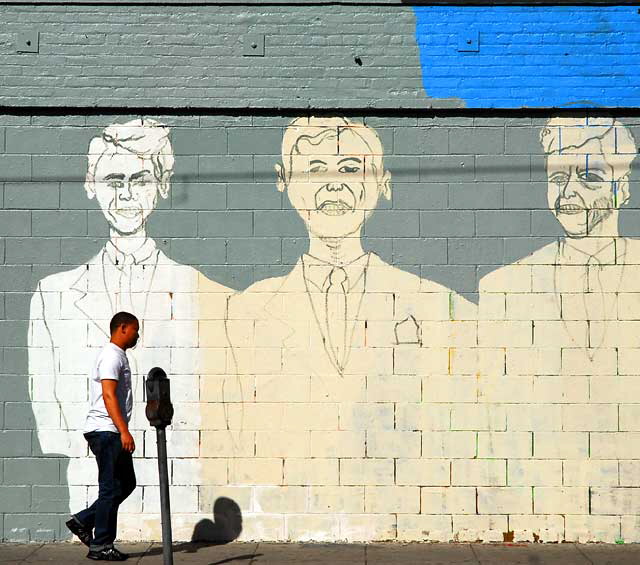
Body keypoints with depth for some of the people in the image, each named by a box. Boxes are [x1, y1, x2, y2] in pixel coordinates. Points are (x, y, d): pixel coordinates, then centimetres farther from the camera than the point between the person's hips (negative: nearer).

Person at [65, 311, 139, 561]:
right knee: (111, 489, -5)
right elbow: (109, 396, -22)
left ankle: (83, 521, 17)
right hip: (106, 431, -10)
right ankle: (101, 546, 1)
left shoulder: (118, 355, 19)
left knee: (126, 484, 14)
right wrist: (124, 431, -27)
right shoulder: (112, 356, -13)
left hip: (112, 433, 10)